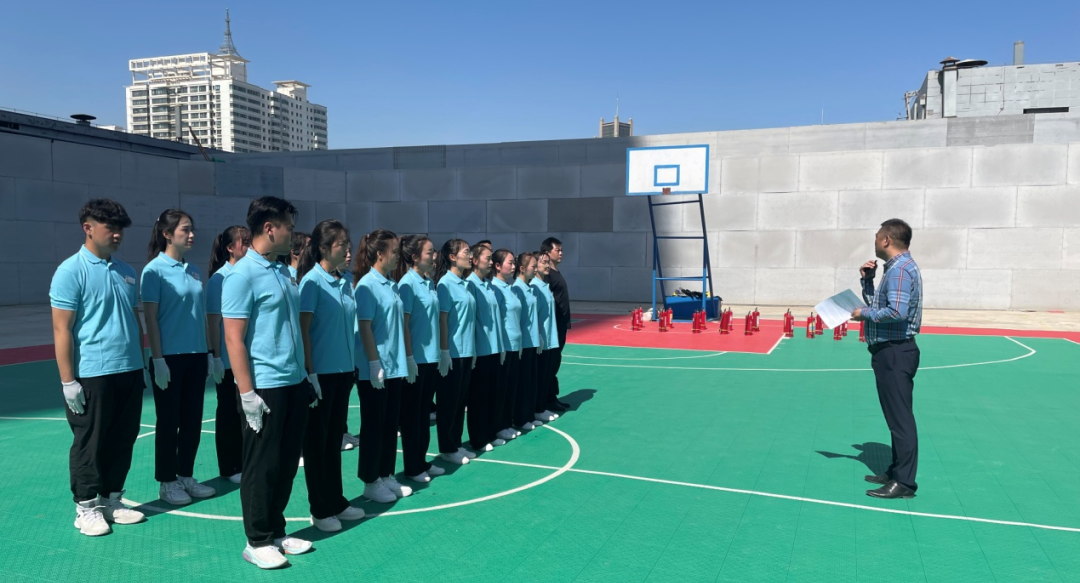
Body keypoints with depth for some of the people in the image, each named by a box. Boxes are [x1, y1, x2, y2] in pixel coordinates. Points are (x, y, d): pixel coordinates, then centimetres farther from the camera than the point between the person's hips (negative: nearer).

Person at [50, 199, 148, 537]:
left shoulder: (126, 272, 11)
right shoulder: (71, 271, -9)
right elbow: (61, 329, -11)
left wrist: (141, 364, 16)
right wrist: (68, 380, -14)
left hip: (129, 373, 6)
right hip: (92, 375, -6)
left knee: (123, 440, 12)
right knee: (90, 444, 5)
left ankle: (111, 500, 26)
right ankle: (86, 508, 19)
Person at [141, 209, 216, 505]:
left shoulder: (194, 271, 9)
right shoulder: (155, 270, -9)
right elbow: (150, 317, -11)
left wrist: (209, 352, 11)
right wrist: (158, 359, -14)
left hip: (196, 356, 6)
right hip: (170, 357, -6)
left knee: (193, 420, 12)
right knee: (169, 421, 5)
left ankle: (186, 476, 25)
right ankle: (167, 482, 18)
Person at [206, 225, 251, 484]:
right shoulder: (219, 279, -10)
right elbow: (213, 322, -10)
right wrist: (216, 357, -13)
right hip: (229, 359, -5)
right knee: (229, 412, 7)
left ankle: (246, 462, 24)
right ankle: (229, 468, 17)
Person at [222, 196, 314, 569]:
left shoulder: (284, 272, 11)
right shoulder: (242, 275, -13)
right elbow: (234, 339, -16)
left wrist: (305, 377, 17)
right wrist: (247, 393, -18)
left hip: (294, 384, 8)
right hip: (265, 387, -8)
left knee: (287, 464, 15)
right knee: (262, 467, 4)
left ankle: (276, 532, 28)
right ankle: (257, 541, 18)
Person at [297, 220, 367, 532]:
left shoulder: (345, 281, 8)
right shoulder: (312, 281, -12)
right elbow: (303, 329, -14)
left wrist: (352, 364, 12)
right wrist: (309, 372, -16)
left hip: (343, 370, 7)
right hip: (321, 372, -7)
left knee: (335, 437, 15)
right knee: (317, 439, 5)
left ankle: (336, 501, 27)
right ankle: (320, 509, 15)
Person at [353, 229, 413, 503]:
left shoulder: (392, 286, 11)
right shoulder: (367, 285, -13)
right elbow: (364, 327, -16)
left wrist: (403, 359, 14)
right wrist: (374, 363, -18)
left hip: (394, 366, 8)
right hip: (375, 368, -8)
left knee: (390, 424, 14)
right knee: (374, 425, 3)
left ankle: (387, 476, 25)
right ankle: (371, 481, 14)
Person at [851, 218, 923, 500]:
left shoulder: (900, 268, -16)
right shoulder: (896, 267, 17)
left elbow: (897, 311, -28)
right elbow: (877, 303, 22)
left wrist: (864, 314, -15)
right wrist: (867, 279, 11)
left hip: (895, 353, -11)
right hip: (890, 352, 11)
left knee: (900, 417, -7)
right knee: (896, 416, 16)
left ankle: (904, 482, -2)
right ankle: (896, 471, 25)